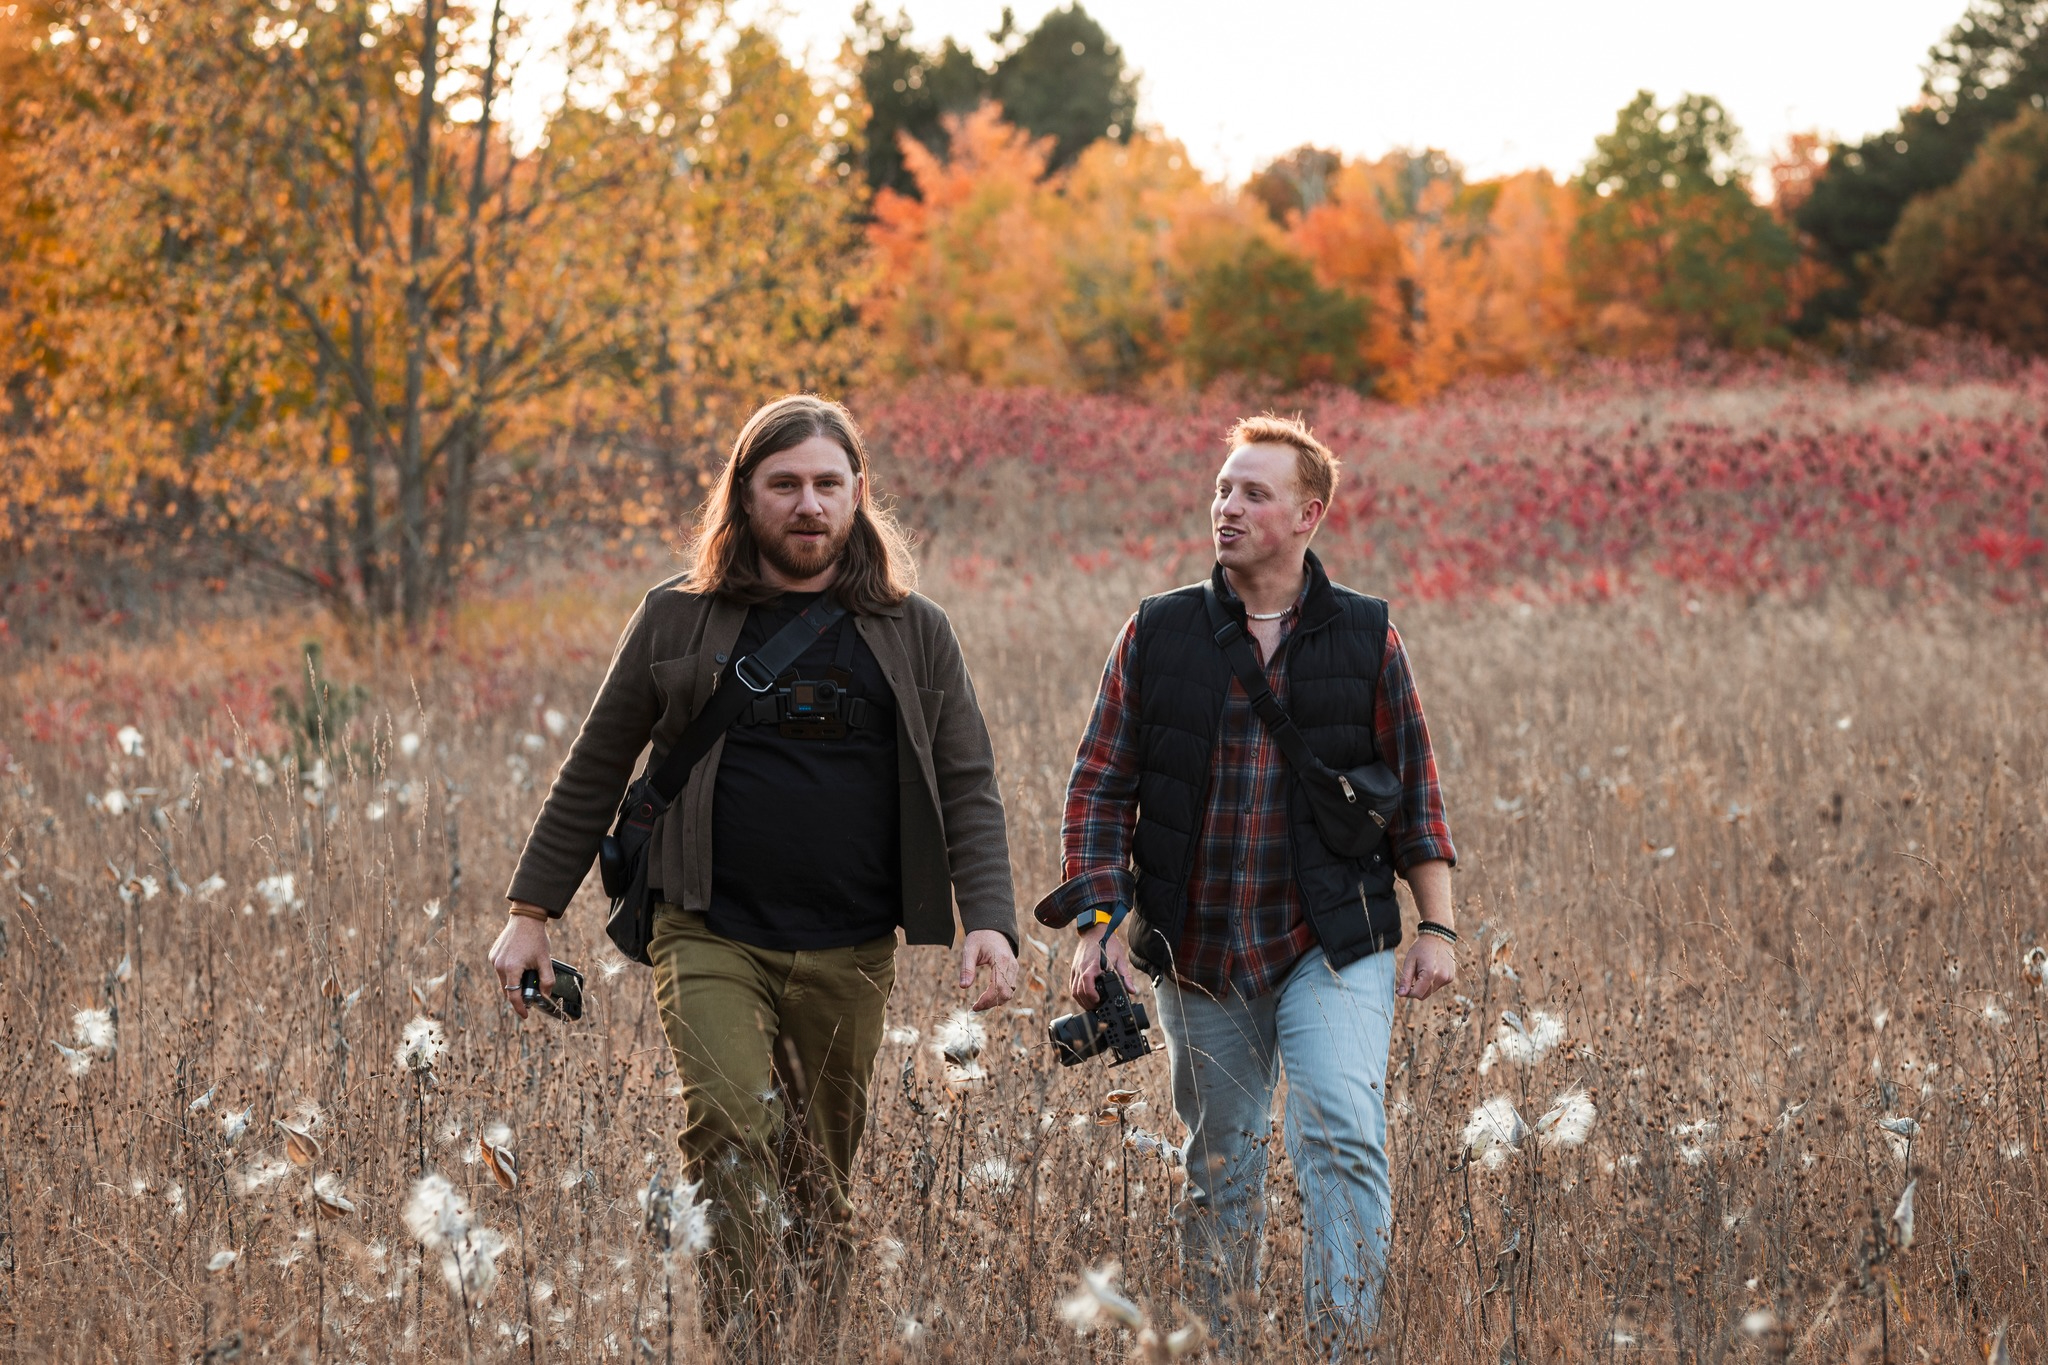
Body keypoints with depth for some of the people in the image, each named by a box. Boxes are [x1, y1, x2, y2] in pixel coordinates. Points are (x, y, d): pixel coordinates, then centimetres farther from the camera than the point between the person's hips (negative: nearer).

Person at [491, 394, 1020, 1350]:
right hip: (709, 938, -2)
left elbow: (967, 787, 7)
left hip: (849, 956, 2)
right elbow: (593, 772, 11)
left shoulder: (913, 635, 9)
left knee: (820, 1173, 7)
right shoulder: (680, 622, 6)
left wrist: (988, 920, -8)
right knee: (730, 1129, -22)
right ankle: (739, 1340, -22)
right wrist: (531, 912, 8)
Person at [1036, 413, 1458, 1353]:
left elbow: (1414, 789, 8)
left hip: (1334, 949, -2)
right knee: (1218, 1169, 10)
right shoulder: (1156, 634, 4)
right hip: (1197, 954, 2)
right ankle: (1222, 1349, 23)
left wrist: (1437, 927, 2)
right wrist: (1099, 920, -5)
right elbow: (1101, 785, 6)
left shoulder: (1366, 638, 3)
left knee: (1342, 1141, -19)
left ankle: (1343, 1345, -16)